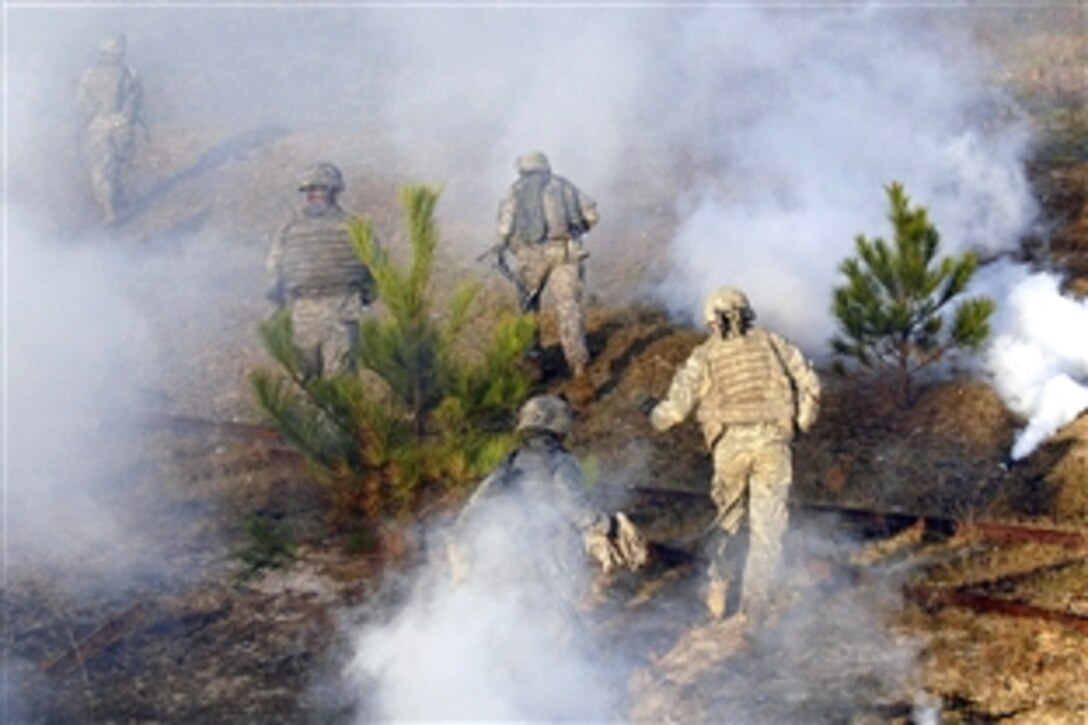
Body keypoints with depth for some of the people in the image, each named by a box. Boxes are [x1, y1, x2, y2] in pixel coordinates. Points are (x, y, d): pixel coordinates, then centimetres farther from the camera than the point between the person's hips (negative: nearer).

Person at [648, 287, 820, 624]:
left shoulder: (705, 355, 8)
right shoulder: (770, 342, 14)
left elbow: (677, 405, 0)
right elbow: (809, 381, 7)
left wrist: (657, 416, 20)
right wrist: (802, 421, 19)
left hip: (730, 443, 0)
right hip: (772, 441, 0)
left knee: (728, 517, 21)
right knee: (767, 527, 3)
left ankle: (717, 584, 15)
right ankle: (755, 606, -2)